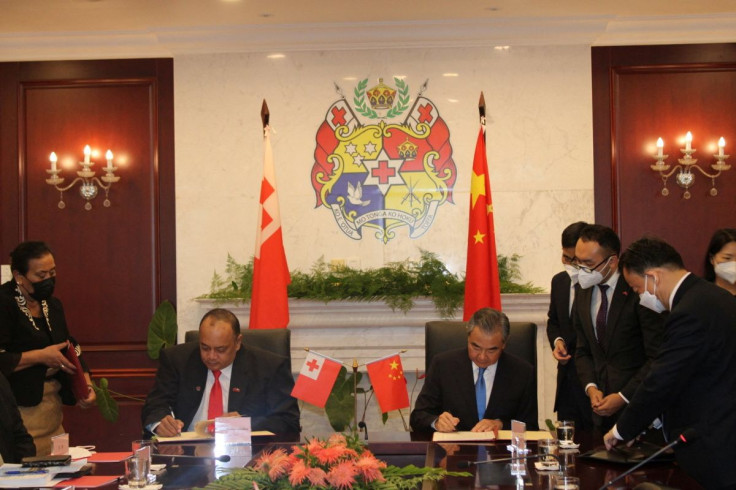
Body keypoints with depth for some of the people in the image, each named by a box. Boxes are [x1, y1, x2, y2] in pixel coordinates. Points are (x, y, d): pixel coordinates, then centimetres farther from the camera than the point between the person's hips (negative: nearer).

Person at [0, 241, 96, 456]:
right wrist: (41, 356, -14)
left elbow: (72, 350, 17)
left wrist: (87, 385, 3)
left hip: (53, 402, 7)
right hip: (21, 405, -7)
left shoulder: (53, 305, 14)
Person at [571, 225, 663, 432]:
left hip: (636, 403, -5)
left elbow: (657, 357, -14)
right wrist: (591, 387, -2)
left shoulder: (638, 292, -14)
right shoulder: (584, 295, 9)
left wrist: (624, 397, -15)